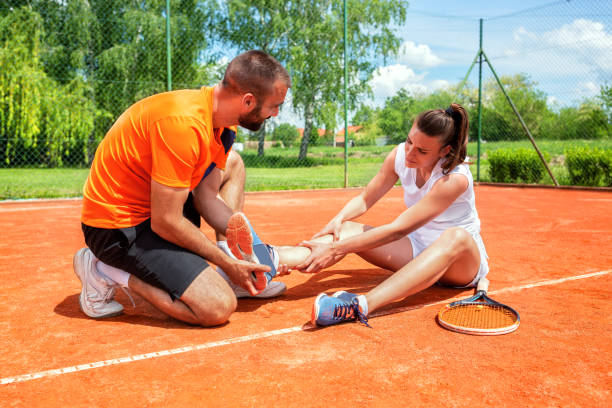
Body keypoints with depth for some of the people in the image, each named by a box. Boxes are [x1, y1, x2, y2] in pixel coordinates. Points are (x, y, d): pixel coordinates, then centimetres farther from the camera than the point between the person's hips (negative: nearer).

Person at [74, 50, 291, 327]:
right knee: (219, 307, -19)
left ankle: (228, 278, 8)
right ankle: (108, 273, -5)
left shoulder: (219, 118, 0)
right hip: (118, 228, -10)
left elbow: (206, 198, 3)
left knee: (232, 163, 17)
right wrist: (226, 261, -14)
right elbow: (165, 222, -26)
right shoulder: (184, 123, -29)